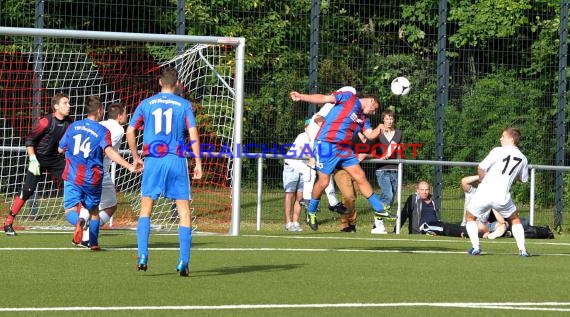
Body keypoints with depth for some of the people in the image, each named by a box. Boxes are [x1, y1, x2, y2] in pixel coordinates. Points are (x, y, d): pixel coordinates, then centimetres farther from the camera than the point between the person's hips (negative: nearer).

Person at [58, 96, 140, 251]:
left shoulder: (73, 127, 7)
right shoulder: (102, 131, -4)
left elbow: (60, 149, 16)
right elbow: (109, 151, -22)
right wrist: (129, 166, -27)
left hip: (72, 177, 1)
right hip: (93, 179, -1)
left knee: (70, 210, -4)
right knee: (94, 210, 20)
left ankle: (79, 221, -37)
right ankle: (93, 242, 21)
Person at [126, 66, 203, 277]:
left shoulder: (146, 104, 8)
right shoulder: (184, 105, 4)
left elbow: (130, 131, 6)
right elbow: (193, 133, -5)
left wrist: (136, 157, 17)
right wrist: (198, 161, -1)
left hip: (153, 159, 1)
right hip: (177, 159, -1)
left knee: (146, 209, 10)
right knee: (184, 211, 3)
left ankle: (142, 256, -3)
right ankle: (183, 262, -4)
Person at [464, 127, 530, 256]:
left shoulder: (498, 151, -4)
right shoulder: (522, 159, 7)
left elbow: (481, 168, -3)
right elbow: (524, 179, 18)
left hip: (484, 193, -2)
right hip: (502, 196, 2)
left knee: (470, 217, 20)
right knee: (515, 219, 25)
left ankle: (475, 247, 6)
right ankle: (522, 249, 11)